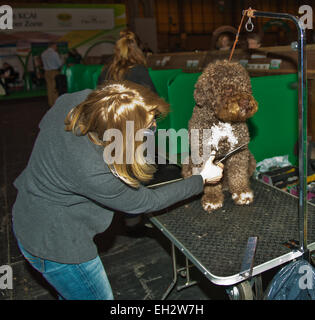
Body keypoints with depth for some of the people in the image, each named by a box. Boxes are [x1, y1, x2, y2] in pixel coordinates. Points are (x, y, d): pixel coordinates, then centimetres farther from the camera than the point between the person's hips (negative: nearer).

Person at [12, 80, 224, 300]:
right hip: (54, 243, -8)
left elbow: (45, 124, 5)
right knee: (100, 296, 16)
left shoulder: (74, 100, -19)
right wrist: (202, 179, -12)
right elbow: (145, 202, -21)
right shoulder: (93, 173, -39)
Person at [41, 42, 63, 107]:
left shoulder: (43, 54, 8)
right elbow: (60, 63, -8)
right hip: (54, 72, -6)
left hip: (46, 72, 6)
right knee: (55, 88, -2)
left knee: (49, 88, 9)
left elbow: (44, 63, 14)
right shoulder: (54, 53, -12)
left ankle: (50, 103, 13)